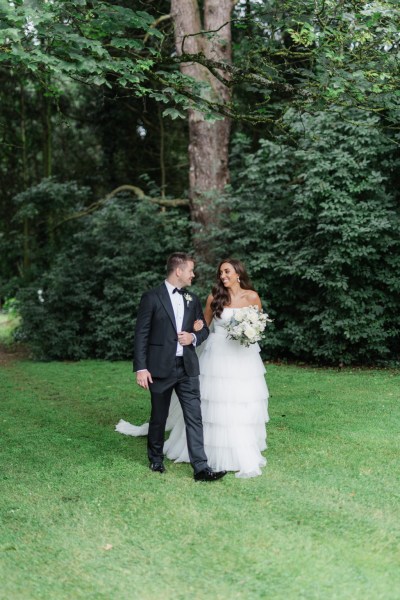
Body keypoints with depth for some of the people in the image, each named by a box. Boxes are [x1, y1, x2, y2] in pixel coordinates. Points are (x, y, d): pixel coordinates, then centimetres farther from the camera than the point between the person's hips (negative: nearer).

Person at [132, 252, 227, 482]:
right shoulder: (152, 297, -5)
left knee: (194, 417, -4)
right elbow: (141, 334, -7)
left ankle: (201, 468, -4)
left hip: (188, 368, 4)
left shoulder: (192, 299, 11)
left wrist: (193, 337, -5)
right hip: (160, 368, -4)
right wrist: (141, 368, -12)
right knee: (159, 417, 10)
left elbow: (204, 329, 18)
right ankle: (156, 459, 31)